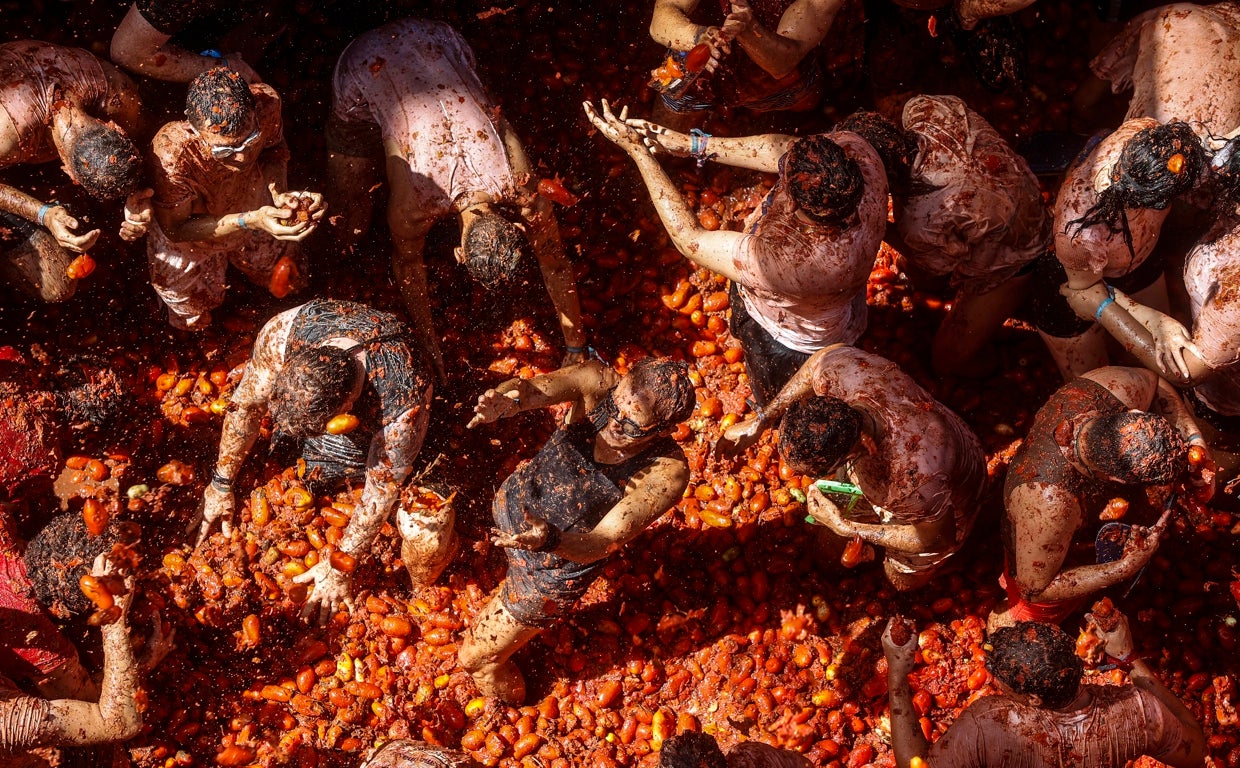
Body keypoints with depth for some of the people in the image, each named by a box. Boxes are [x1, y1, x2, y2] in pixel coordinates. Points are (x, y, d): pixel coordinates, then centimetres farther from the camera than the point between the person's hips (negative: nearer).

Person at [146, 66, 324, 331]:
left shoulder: (266, 103, -38)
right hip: (190, 232, -3)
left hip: (254, 212, 3)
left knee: (286, 283, 27)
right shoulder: (172, 154, -48)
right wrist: (250, 220, -41)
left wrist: (279, 194, -33)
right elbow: (175, 230, -29)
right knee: (192, 320, 23)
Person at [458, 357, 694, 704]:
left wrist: (549, 541, -54)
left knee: (476, 656, 14)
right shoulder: (600, 381, -28)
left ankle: (508, 695, 49)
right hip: (515, 501, 4)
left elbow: (602, 543, -34)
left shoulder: (666, 475, -36)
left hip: (557, 567, -4)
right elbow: (527, 389, -41)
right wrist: (503, 402, -64)